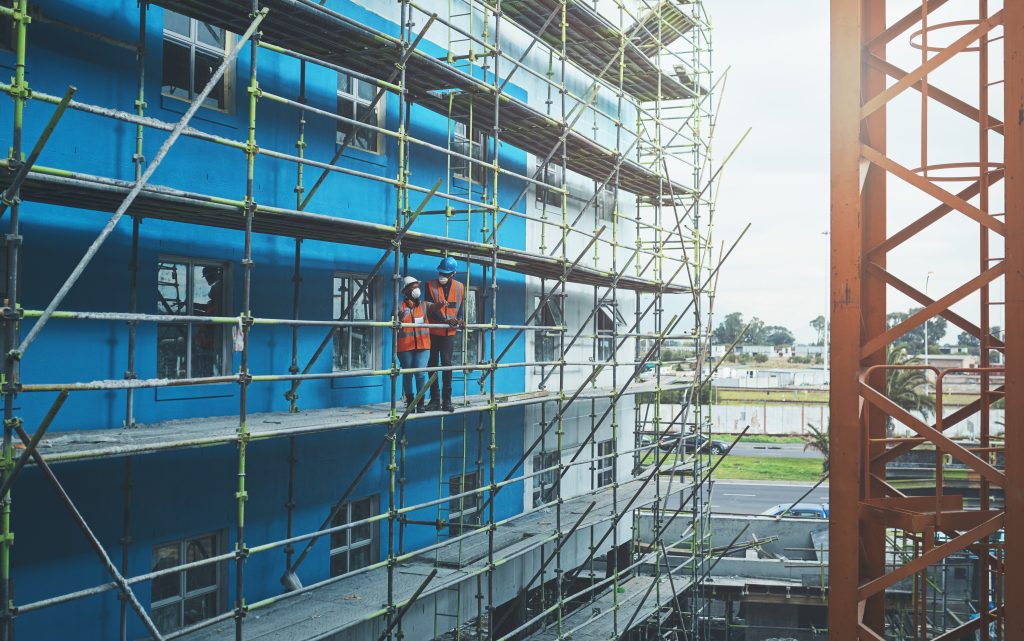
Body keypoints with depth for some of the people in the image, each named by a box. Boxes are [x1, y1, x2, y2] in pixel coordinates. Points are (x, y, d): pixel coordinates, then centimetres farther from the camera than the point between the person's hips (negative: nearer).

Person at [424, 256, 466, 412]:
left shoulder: (459, 287, 5)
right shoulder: (431, 286, -4)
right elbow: (431, 309, -11)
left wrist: (459, 319, -9)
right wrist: (446, 320, -23)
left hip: (449, 332, 1)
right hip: (433, 331, -1)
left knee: (447, 363, -1)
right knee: (433, 363, 2)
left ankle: (446, 400, 6)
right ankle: (435, 400, 9)